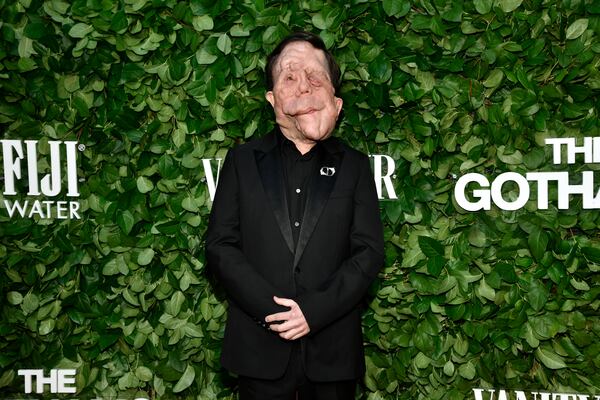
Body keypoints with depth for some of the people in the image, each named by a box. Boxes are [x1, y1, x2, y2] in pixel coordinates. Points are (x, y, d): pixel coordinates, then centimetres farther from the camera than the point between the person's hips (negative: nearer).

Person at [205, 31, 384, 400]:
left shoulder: (354, 165, 4)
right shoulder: (243, 160, 4)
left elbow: (369, 251, -2)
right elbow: (220, 245, -1)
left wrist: (313, 311, -13)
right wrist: (271, 309, -13)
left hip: (332, 350, 1)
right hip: (260, 347, 0)